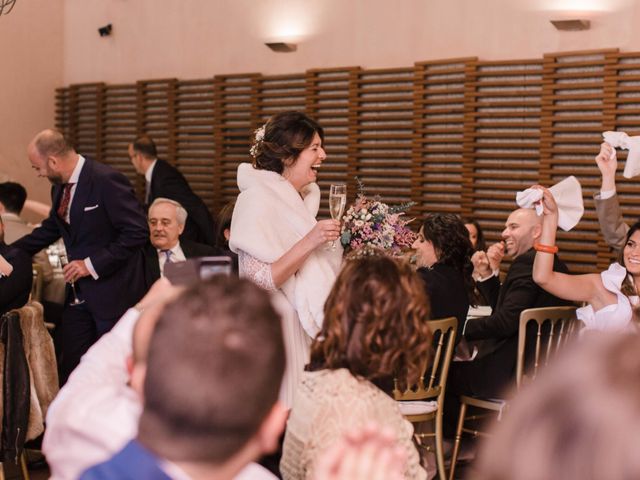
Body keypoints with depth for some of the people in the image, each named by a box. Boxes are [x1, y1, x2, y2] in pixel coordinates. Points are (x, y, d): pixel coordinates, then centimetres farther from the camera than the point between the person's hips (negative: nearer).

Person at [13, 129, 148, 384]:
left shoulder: (107, 180, -19)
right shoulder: (60, 187, 7)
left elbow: (137, 232, -22)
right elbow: (50, 229, 23)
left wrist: (93, 265, -20)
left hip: (112, 292, -8)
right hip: (79, 292, 8)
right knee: (70, 367, 10)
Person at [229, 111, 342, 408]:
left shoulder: (303, 198, 10)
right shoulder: (257, 199, -14)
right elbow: (258, 280, -22)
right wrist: (309, 243, -26)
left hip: (309, 328, 8)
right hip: (276, 333, -8)